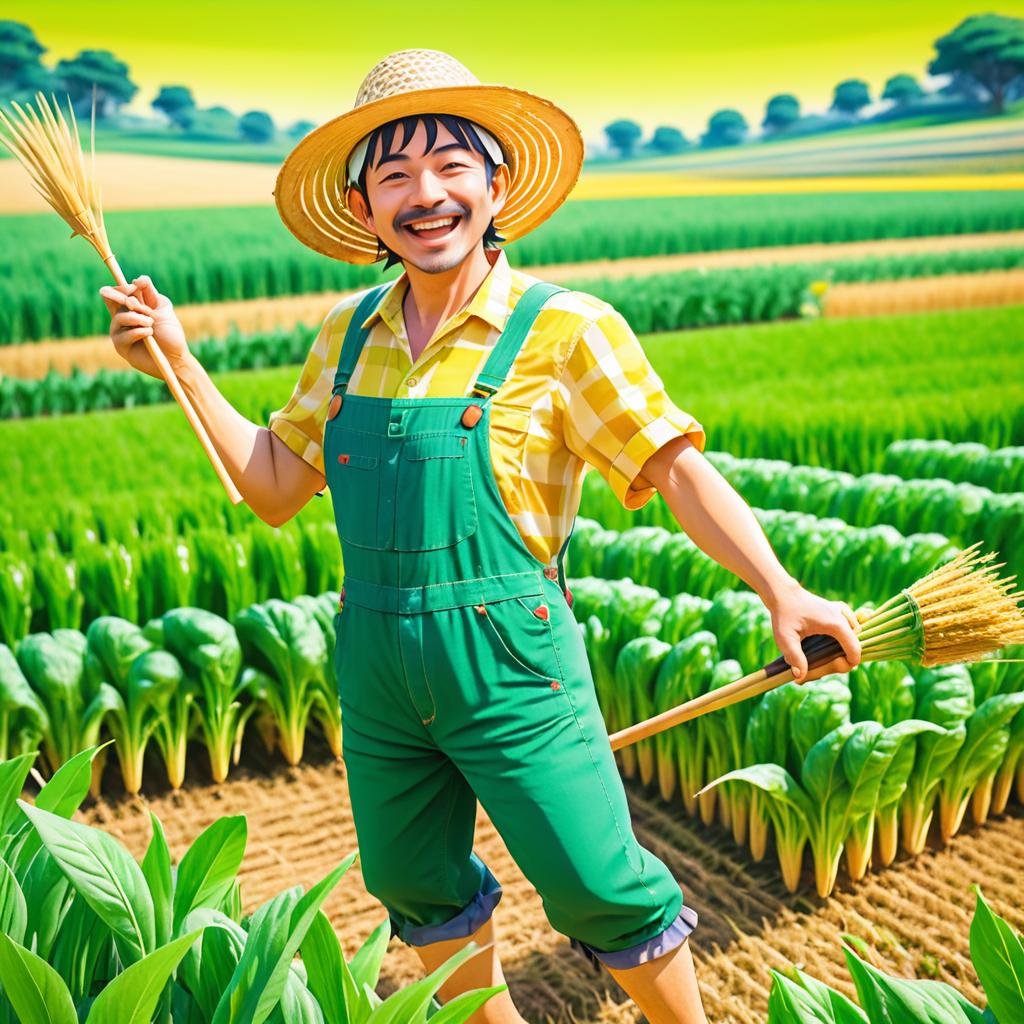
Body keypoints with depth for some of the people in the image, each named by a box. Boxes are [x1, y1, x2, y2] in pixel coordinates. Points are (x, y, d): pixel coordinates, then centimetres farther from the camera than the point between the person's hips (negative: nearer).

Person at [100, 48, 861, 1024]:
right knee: (412, 881, 20)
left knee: (598, 888, 1)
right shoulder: (348, 333, 7)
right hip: (375, 669, 6)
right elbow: (273, 487, 10)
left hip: (510, 662, -5)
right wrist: (177, 361, 6)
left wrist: (780, 590, -23)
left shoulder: (566, 329, -8)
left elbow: (676, 468, -11)